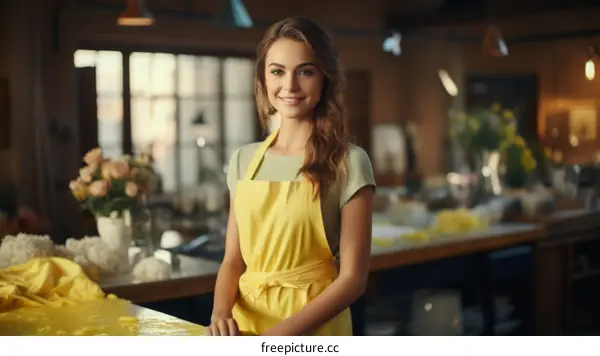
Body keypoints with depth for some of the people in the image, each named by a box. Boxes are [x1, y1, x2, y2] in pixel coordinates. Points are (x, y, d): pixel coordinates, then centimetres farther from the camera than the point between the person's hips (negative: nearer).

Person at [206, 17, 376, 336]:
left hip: (313, 327, -4)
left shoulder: (348, 163, -11)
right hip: (245, 324, 4)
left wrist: (279, 335, -21)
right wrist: (221, 314, -13)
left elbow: (353, 278, -13)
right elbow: (233, 261, 5)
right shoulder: (244, 160, 2)